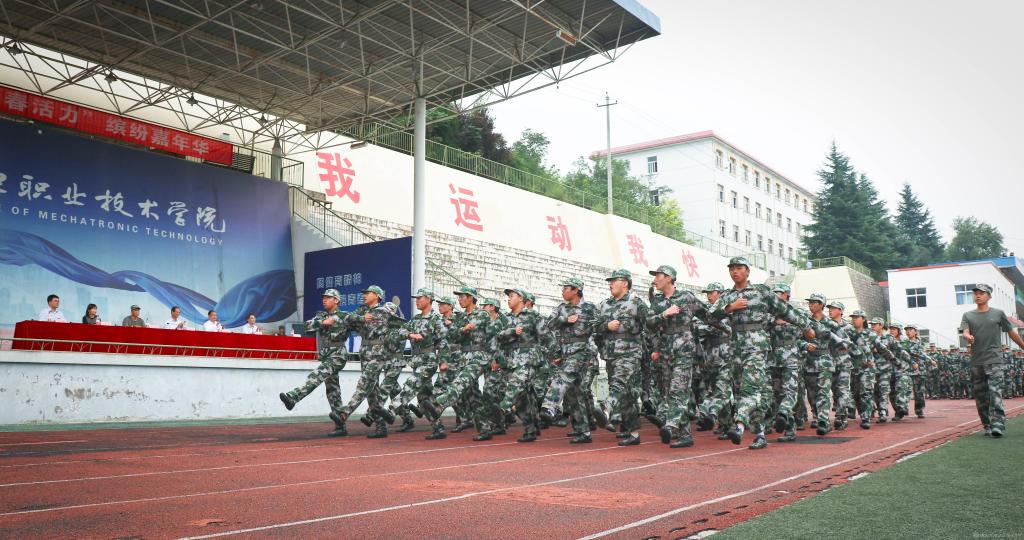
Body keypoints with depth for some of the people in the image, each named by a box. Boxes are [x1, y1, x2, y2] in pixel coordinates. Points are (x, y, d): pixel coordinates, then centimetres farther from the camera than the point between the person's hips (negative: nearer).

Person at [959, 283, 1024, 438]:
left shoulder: (998, 313, 8)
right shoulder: (968, 316, 11)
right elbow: (965, 332, -4)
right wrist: (968, 337, -27)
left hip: (994, 361, -3)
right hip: (976, 363, 3)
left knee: (995, 393, -15)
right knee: (980, 397, 5)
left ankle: (997, 425, -18)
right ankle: (988, 426, 14)